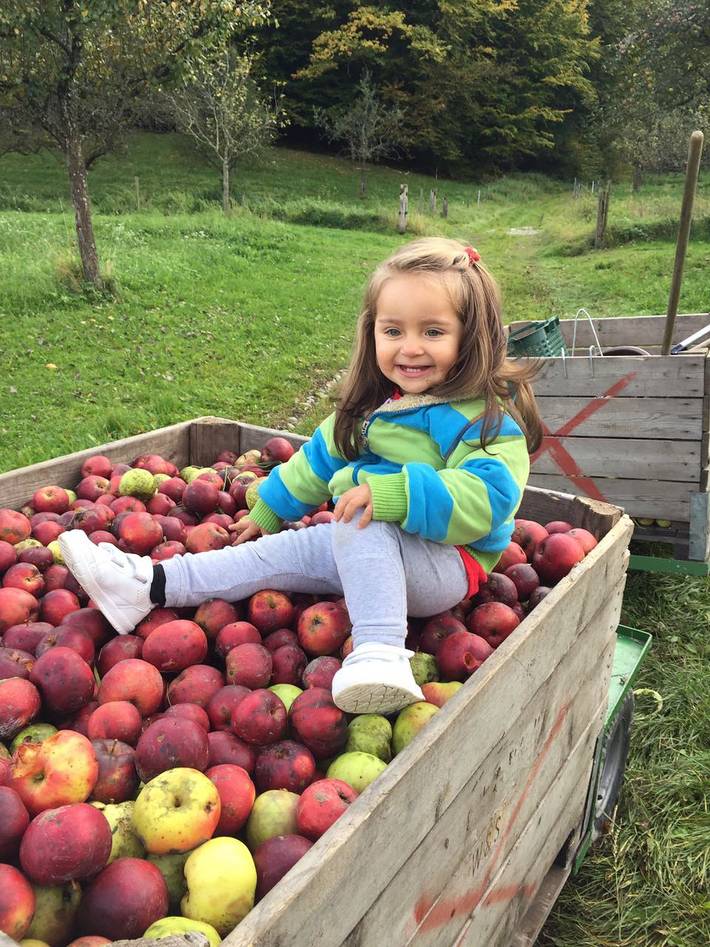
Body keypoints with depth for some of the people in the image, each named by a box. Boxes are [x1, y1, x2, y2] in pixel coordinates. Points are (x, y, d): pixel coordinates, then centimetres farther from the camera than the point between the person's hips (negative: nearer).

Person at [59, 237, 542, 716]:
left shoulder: (486, 418, -17)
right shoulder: (372, 404, 8)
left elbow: (484, 496, -32)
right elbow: (322, 458, 20)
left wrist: (388, 492, -40)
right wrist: (267, 513, 28)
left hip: (444, 564, -8)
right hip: (371, 553, 8)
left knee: (360, 525, -34)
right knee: (279, 554, -2)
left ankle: (380, 652, -45)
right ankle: (151, 586, 0)